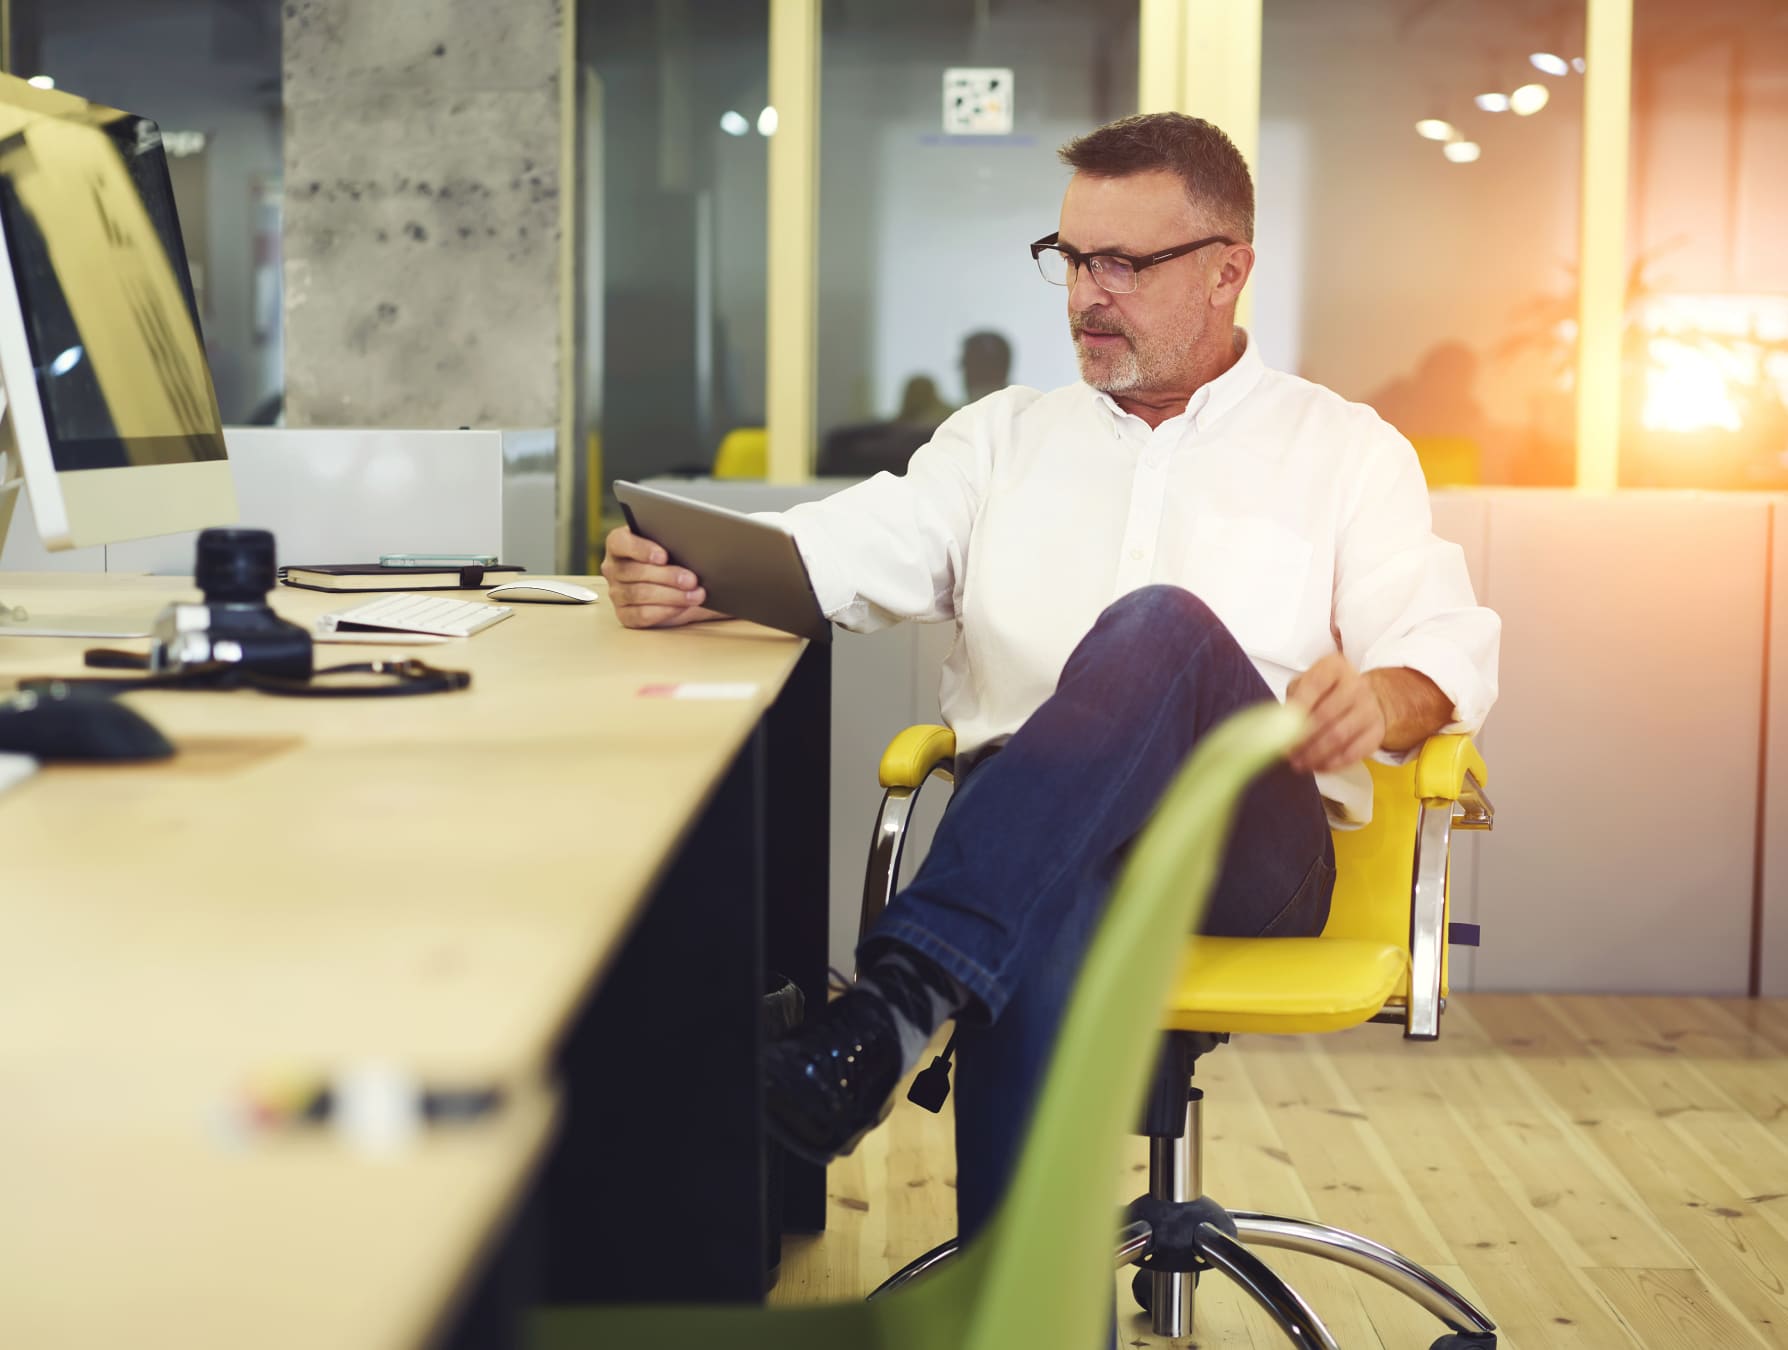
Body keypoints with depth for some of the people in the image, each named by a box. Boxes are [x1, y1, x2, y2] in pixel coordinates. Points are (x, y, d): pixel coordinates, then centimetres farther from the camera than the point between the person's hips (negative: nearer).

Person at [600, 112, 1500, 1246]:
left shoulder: (1347, 450, 18)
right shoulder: (1007, 437, 25)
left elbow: (1444, 646, 7)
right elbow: (853, 548, 8)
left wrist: (1380, 699, -19)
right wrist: (689, 574, -13)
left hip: (1254, 845, -1)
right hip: (1030, 832, 2)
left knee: (1160, 627, -34)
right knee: (1044, 914, -38)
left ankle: (904, 994, -44)